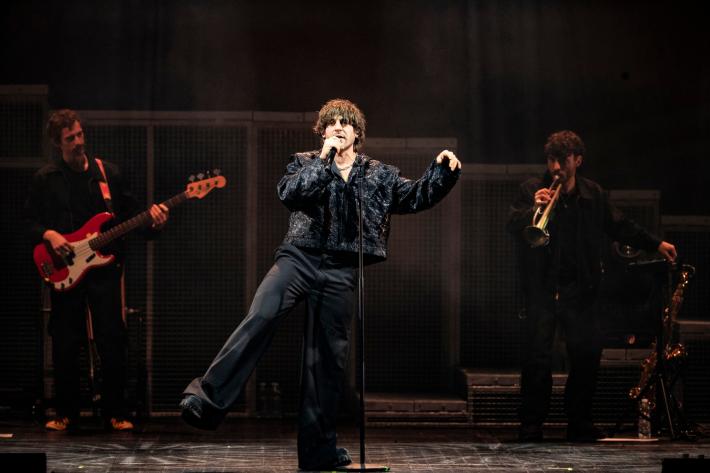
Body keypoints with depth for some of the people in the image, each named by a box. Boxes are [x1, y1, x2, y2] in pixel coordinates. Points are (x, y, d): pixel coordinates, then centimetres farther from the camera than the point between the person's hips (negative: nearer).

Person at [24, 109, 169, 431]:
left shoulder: (108, 173, 7)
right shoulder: (45, 179, 4)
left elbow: (131, 213, 9)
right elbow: (30, 221, 8)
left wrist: (152, 222, -10)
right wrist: (49, 235, -12)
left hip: (105, 268, 1)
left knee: (112, 342, -3)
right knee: (65, 345, 2)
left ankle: (114, 413, 6)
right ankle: (66, 413, 15)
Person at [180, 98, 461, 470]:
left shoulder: (378, 175, 16)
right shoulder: (305, 163, 10)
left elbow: (416, 197, 13)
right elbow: (289, 195, -9)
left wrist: (442, 171, -2)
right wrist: (323, 160, -12)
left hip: (340, 272, 2)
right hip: (299, 258, -2)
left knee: (328, 359, 5)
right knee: (260, 318, -27)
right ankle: (209, 399, -30)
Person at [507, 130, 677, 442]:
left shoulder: (593, 194, 9)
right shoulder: (532, 190, 0)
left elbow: (619, 227, 21)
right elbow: (513, 227, -10)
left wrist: (655, 244, 20)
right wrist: (534, 209, -29)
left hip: (580, 288, 3)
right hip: (542, 288, -3)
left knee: (587, 355, -1)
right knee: (537, 357, -9)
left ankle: (579, 424, 11)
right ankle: (531, 425, 0)